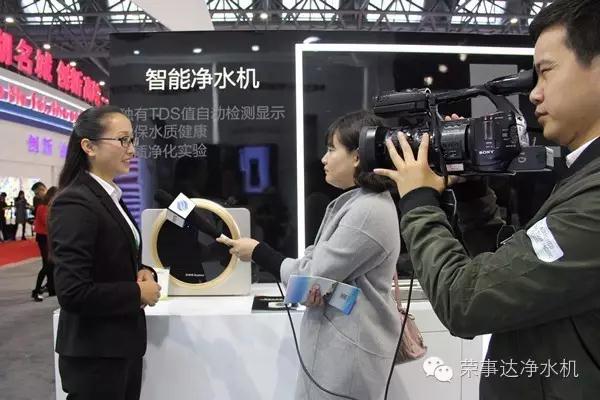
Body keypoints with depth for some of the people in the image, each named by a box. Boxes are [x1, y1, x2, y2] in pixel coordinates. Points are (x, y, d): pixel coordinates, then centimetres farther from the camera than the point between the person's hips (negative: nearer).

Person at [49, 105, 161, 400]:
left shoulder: (111, 197, 8)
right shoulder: (74, 204, -20)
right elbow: (72, 293, -26)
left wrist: (143, 273, -2)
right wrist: (138, 293, -16)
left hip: (122, 344, 9)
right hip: (94, 353, -8)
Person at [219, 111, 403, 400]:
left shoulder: (368, 212, -23)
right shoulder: (354, 201, 10)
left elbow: (313, 278, -19)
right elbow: (317, 260, 7)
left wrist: (257, 252, -7)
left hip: (349, 349, -9)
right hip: (336, 341, 9)